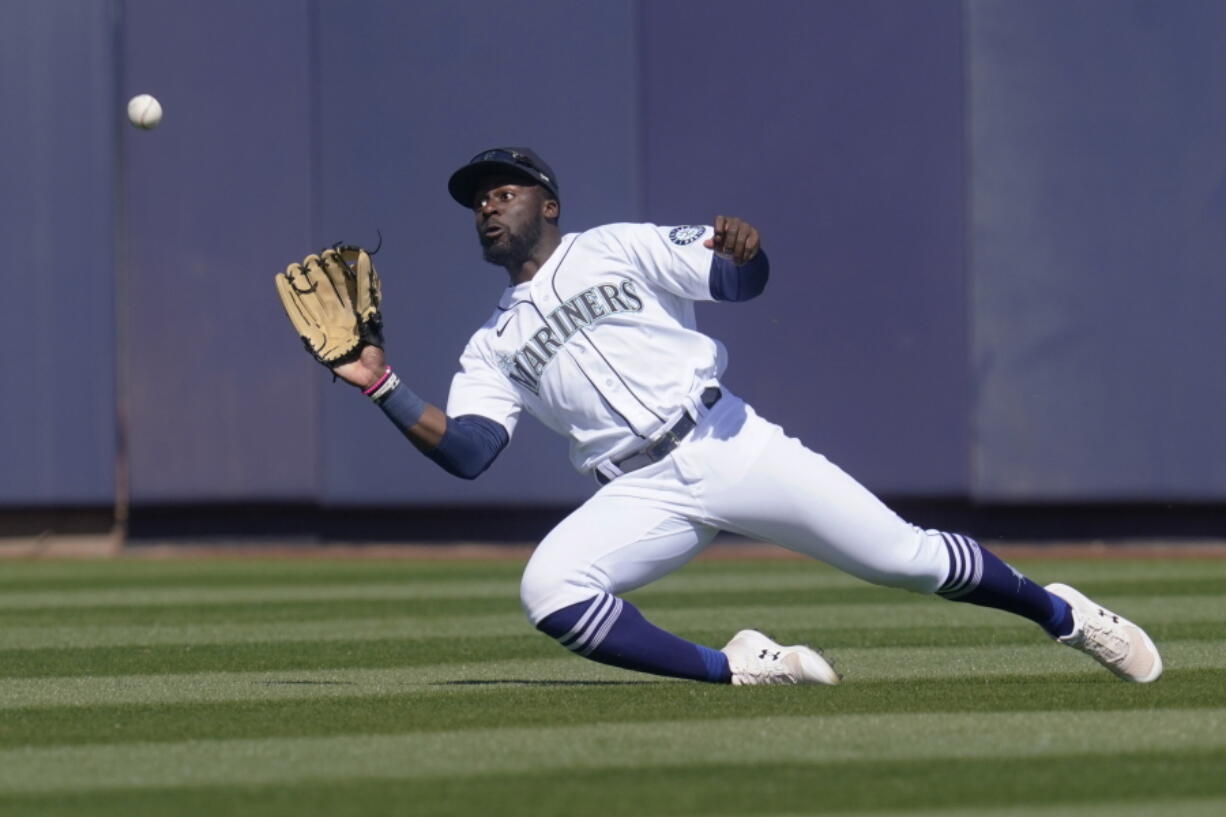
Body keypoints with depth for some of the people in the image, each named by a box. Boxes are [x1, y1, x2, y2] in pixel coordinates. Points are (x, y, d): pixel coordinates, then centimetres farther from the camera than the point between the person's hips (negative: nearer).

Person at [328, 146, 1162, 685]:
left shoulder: (618, 249, 9)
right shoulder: (494, 348, 18)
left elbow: (741, 280, -2)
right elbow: (465, 451, 5)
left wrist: (744, 247, -26)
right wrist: (381, 386, -4)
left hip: (730, 446, -3)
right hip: (644, 496, 3)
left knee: (905, 557, -10)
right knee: (548, 588, -26)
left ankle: (1060, 612, 13)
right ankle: (734, 669, -17)